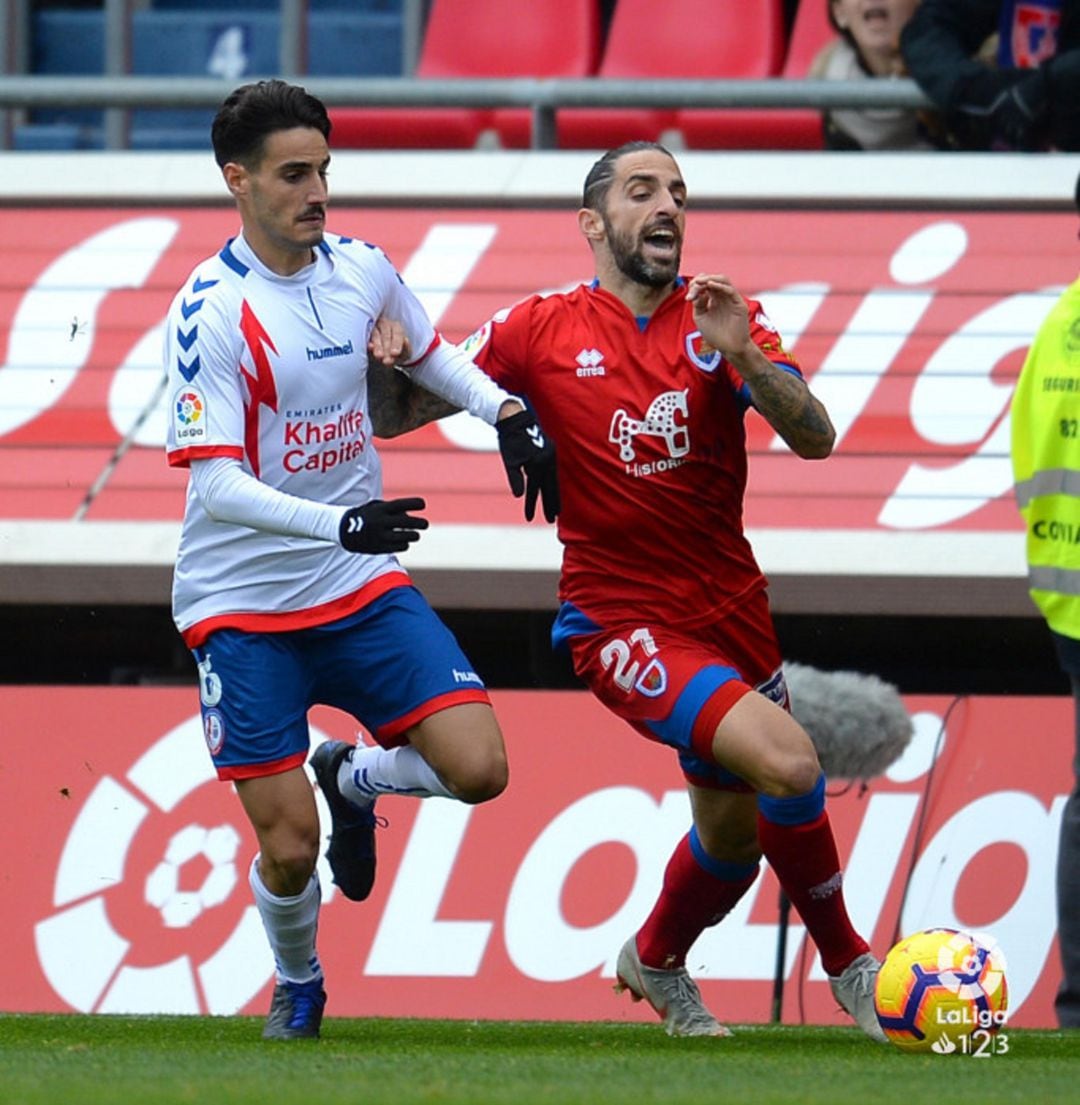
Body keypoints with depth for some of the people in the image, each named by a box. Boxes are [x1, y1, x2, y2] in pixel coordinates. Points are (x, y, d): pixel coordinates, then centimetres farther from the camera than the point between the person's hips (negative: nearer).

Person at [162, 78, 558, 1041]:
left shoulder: (362, 269, 1)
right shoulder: (212, 309, -18)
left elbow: (429, 354, 23)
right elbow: (213, 482, -23)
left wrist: (510, 414, 6)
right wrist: (339, 523, -35)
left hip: (362, 588, 5)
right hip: (243, 606, -5)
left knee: (478, 769, -12)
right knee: (288, 846, -6)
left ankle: (354, 778, 21)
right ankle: (298, 986, 26)